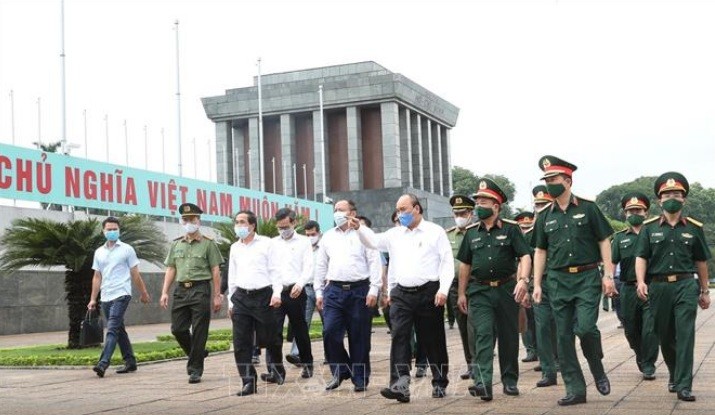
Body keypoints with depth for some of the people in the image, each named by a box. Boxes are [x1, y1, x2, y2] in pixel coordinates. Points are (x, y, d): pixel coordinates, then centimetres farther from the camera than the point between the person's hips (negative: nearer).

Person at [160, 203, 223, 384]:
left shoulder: (208, 243, 1)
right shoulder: (176, 244, 15)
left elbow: (215, 271, -1)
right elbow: (171, 269, 15)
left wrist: (217, 295, -6)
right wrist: (164, 292, 6)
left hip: (200, 290, -4)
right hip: (181, 290, 5)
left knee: (199, 332, -2)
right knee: (177, 329, 3)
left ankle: (196, 369, 7)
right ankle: (196, 354, 27)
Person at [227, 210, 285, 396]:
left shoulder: (266, 243, 0)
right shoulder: (235, 248, 15)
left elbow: (276, 270, -4)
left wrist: (277, 293, -13)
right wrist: (231, 301, 18)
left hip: (263, 296, -4)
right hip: (241, 297, 4)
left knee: (269, 339, 4)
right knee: (241, 343, -3)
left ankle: (277, 371, 29)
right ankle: (249, 382, 1)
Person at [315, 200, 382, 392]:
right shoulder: (328, 237, 15)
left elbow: (374, 262, -1)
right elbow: (321, 265, 17)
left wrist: (373, 289, -9)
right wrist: (319, 292, 12)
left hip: (359, 290, -3)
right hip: (334, 290, 3)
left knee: (359, 337, 2)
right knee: (330, 332, -8)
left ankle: (360, 379, 13)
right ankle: (340, 370, 11)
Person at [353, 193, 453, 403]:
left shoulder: (435, 232, 1)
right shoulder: (394, 234, 15)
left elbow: (447, 262, -3)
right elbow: (374, 241, 24)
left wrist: (443, 290, -12)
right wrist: (359, 228, 6)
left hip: (428, 293, -3)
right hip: (402, 294, 3)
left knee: (433, 340, 6)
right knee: (399, 337, -11)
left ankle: (440, 384, 20)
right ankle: (400, 385, -16)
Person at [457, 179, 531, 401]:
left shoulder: (510, 229, -1)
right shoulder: (471, 232, 9)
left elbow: (525, 256, -8)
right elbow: (465, 264, 14)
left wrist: (523, 280, -25)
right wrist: (462, 293, 11)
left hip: (507, 289, -1)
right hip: (480, 292, 1)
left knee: (509, 337, 8)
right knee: (483, 335, -12)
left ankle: (510, 381, 21)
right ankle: (483, 383, -21)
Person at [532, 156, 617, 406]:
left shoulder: (587, 208, 1)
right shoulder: (545, 216, 10)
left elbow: (604, 242, 2)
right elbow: (540, 251, 14)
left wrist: (608, 275, -6)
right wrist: (537, 284, 6)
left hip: (587, 277, -4)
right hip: (558, 280, 4)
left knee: (585, 327, -18)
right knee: (564, 336, 2)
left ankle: (597, 367, 12)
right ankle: (575, 390, 9)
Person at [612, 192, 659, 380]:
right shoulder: (620, 237, 11)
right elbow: (612, 262, 3)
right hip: (629, 289, 2)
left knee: (650, 329, -7)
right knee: (631, 329, 11)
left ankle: (648, 365, 5)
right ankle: (640, 355, 35)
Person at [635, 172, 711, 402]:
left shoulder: (694, 228, 8)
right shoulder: (649, 228, 7)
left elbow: (701, 261, 13)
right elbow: (641, 257, 1)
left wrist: (705, 291, 15)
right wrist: (641, 282, -15)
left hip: (686, 285, -1)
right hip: (659, 286, 1)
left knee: (685, 335, -9)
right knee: (665, 336, 11)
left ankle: (683, 386, -10)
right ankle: (674, 374, 32)